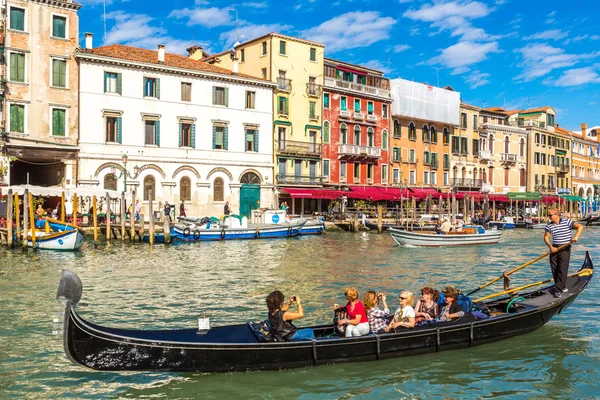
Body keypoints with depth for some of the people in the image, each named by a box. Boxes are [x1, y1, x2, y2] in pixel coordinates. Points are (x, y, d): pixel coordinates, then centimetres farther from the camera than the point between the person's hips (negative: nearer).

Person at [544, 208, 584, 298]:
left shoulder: (566, 222, -6)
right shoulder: (549, 225, 3)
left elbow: (580, 226, -10)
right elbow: (546, 237, 6)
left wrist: (576, 236, -23)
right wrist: (550, 246, -9)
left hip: (565, 249, -4)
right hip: (554, 249, 4)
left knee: (562, 270, -8)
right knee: (554, 269, 5)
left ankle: (559, 290, -6)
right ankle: (563, 287, 23)